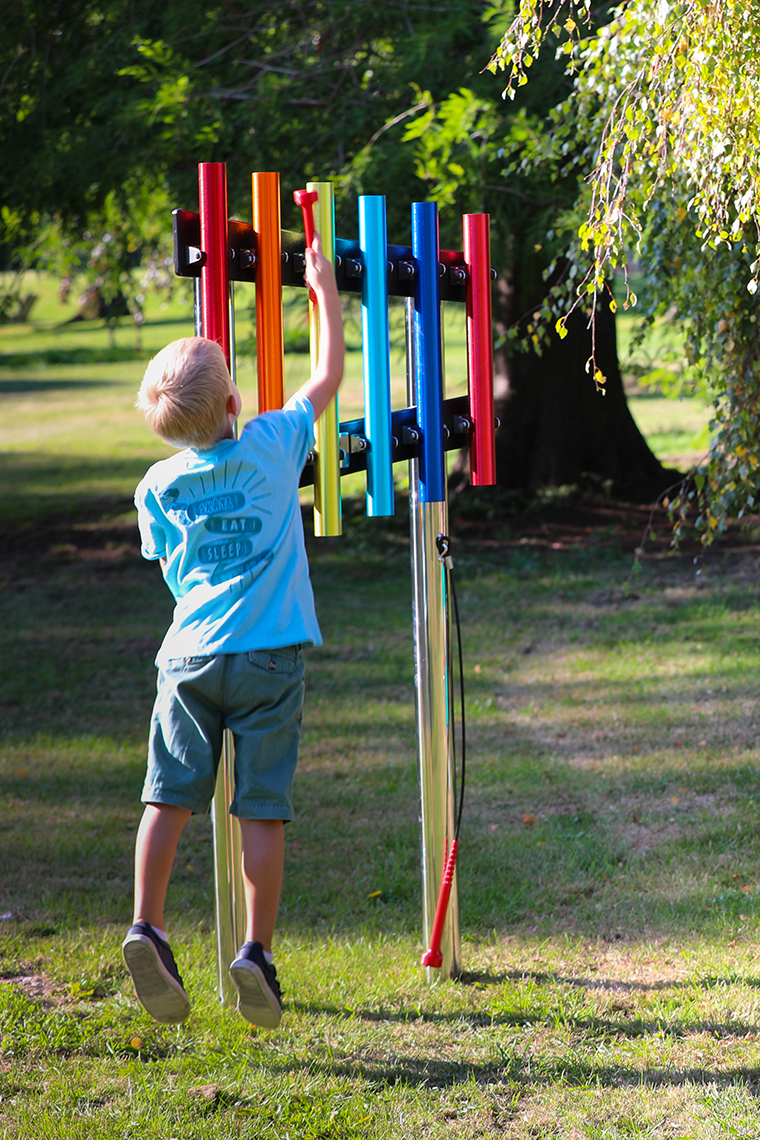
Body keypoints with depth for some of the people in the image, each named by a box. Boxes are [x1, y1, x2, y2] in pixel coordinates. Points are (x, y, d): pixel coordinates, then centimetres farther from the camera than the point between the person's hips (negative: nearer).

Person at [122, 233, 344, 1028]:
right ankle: (257, 952, -2)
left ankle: (146, 928, -8)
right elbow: (331, 373, 11)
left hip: (189, 655, 2)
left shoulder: (158, 485, 5)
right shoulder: (274, 446, -2)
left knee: (169, 796, 4)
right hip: (268, 655, -2)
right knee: (262, 809, 1)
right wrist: (325, 289, 21)